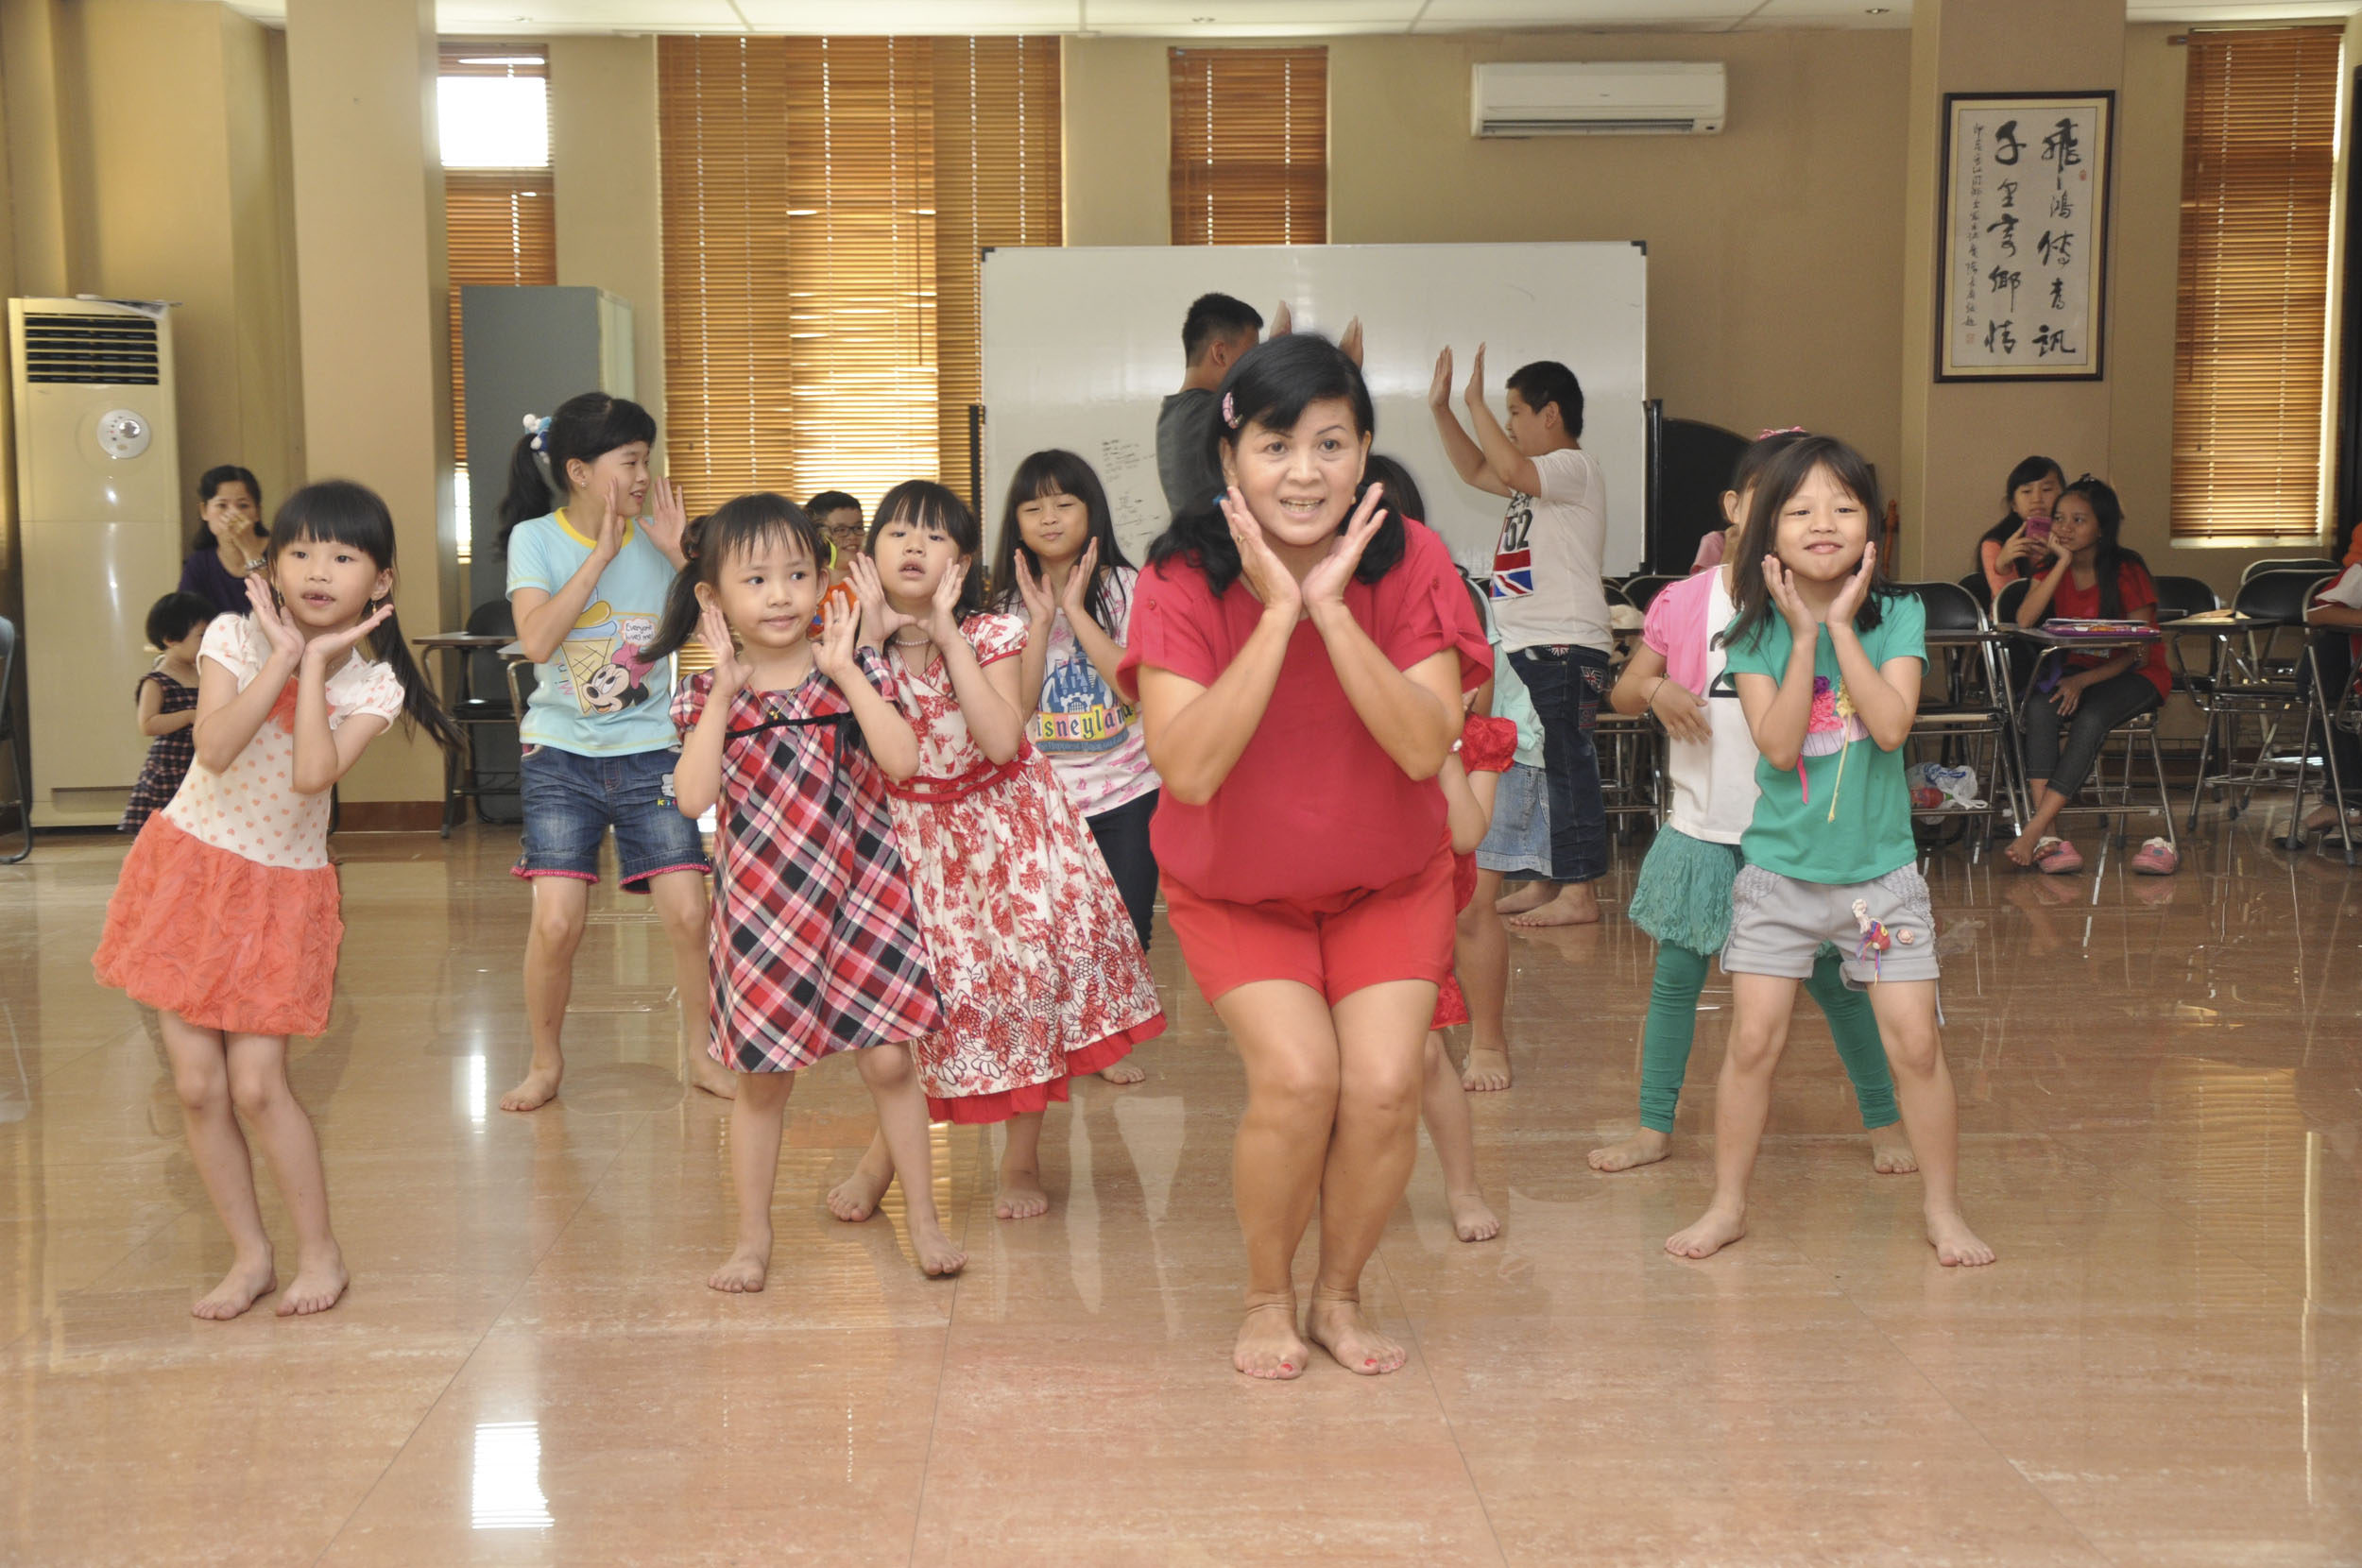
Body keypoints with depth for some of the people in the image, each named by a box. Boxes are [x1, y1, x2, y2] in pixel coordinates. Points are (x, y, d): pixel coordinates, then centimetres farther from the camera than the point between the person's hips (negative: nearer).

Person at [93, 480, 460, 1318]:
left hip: (281, 889, -1)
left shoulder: (370, 683, -8)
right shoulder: (235, 636, -7)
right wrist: (285, 654, -23)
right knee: (196, 1084, 2)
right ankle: (250, 1255, 17)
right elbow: (215, 747, -24)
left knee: (257, 1085, -6)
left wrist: (316, 662, -22)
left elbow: (312, 776, -26)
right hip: (189, 865, 2)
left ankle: (320, 1253, 11)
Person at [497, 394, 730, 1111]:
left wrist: (681, 554, -10)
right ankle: (545, 1062, 12)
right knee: (556, 921, -12)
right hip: (562, 754, -2)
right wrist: (602, 553, -17)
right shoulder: (536, 538, -3)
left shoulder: (655, 539, 3)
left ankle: (703, 1054, 15)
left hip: (649, 752, 2)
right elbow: (537, 640, -18)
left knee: (688, 914, -6)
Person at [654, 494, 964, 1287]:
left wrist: (846, 670, -15)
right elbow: (693, 798, -15)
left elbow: (902, 760, -17)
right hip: (762, 906, 0)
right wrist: (724, 692, -15)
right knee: (762, 1076, 8)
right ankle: (753, 1237, 23)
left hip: (859, 892, 0)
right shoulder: (708, 693, -1)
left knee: (889, 1060, 1)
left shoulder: (853, 668, -2)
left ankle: (925, 1219, 18)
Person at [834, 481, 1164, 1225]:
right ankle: (887, 1148, 23)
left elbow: (1001, 740, -25)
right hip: (916, 834, 1)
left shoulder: (990, 635, -10)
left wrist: (948, 635, -22)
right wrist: (871, 639, -19)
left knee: (1029, 973, -2)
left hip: (1007, 827, -1)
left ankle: (1022, 1160, 14)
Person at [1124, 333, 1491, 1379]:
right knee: (1296, 1075, -20)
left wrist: (1331, 606, -31)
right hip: (1233, 890, -1)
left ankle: (1340, 1293, 14)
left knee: (1383, 1085, -15)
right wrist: (1277, 613, -32)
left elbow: (1425, 748, -25)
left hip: (1388, 883, 2)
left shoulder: (1410, 563, -14)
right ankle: (1268, 1299, 8)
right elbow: (1189, 768, -29)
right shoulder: (1184, 577, -18)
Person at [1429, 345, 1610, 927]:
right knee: (1537, 769, 13)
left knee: (1568, 767, -8)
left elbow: (1509, 470, -27)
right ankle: (1548, 882, 20)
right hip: (1527, 648, 10)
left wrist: (1475, 402, -18)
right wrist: (1441, 409, 22)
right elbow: (1478, 470, 30)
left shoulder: (1575, 468, -10)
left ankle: (1578, 892, -6)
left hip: (1565, 649, -10)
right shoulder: (1540, 477, 20)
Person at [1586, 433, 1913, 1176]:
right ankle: (1654, 1128, 21)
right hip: (1704, 827, 1)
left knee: (1833, 978, 8)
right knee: (1676, 976, 8)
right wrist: (1655, 690, -15)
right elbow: (1622, 692, 6)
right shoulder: (1687, 599, -1)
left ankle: (1883, 1121, 25)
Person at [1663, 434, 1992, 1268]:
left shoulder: (1897, 617, -6)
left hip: (1881, 869, 0)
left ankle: (1943, 1207, 17)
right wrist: (1803, 637, -18)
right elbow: (1779, 745, -16)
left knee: (1915, 1043, 0)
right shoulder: (1756, 631, -5)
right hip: (1779, 868, 0)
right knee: (1753, 1041, 1)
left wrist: (1841, 627, -19)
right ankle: (1728, 1204, 17)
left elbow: (1892, 725, -20)